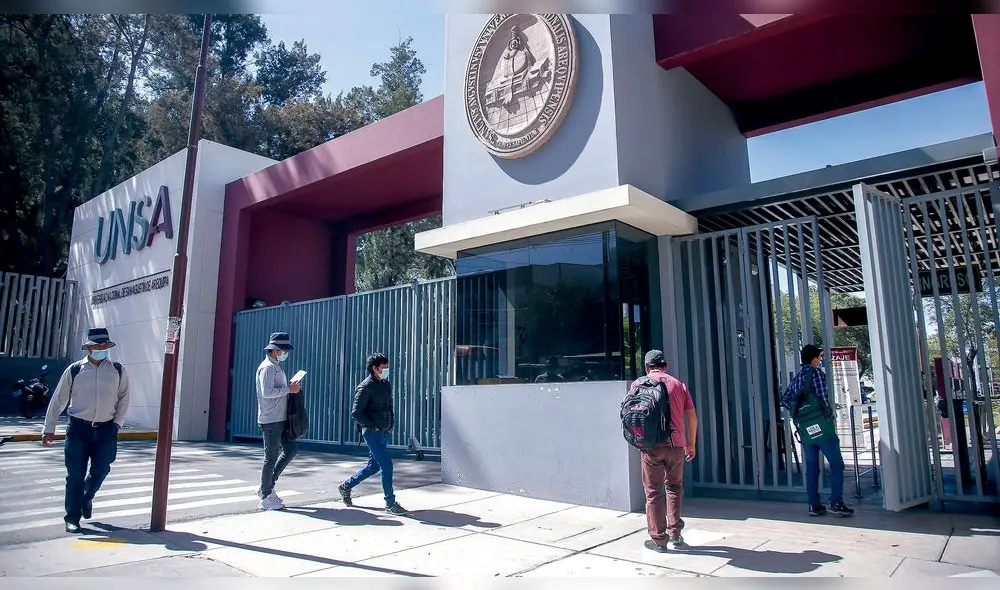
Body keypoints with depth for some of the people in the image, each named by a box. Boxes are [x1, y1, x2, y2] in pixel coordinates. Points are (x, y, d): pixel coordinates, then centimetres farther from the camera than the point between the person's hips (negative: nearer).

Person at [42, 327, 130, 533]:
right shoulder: (74, 370, 0)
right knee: (75, 474, 2)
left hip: (106, 430, 1)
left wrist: (117, 423, 0)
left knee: (100, 470, 4)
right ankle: (72, 517, 16)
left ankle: (87, 497, 36)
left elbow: (124, 398, 8)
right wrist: (49, 428, 6)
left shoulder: (118, 371, 2)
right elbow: (58, 399, 6)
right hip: (78, 428, -1)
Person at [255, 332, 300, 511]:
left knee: (290, 449, 12)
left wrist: (290, 387, 8)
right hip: (270, 420, -10)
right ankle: (266, 497, 9)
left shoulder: (277, 367, 18)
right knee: (271, 457, -2)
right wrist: (289, 389, -20)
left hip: (280, 419, 10)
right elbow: (267, 392, -24)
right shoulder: (267, 367, -13)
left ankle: (267, 487, 21)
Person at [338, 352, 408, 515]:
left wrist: (390, 425, 9)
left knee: (374, 466, 15)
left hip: (384, 433, 8)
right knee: (386, 466, -8)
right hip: (372, 433, -8)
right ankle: (390, 503, 2)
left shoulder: (386, 384, 11)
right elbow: (356, 413, -15)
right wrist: (374, 427, -15)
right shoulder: (366, 387, -13)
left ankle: (346, 487, 33)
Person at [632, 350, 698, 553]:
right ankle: (675, 535, 19)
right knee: (674, 487, 19)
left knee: (653, 492, 6)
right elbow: (692, 416, 9)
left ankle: (658, 539, 10)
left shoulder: (639, 383, 5)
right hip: (676, 444, 2)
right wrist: (691, 444, 16)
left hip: (651, 445, -2)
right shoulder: (678, 384, 10)